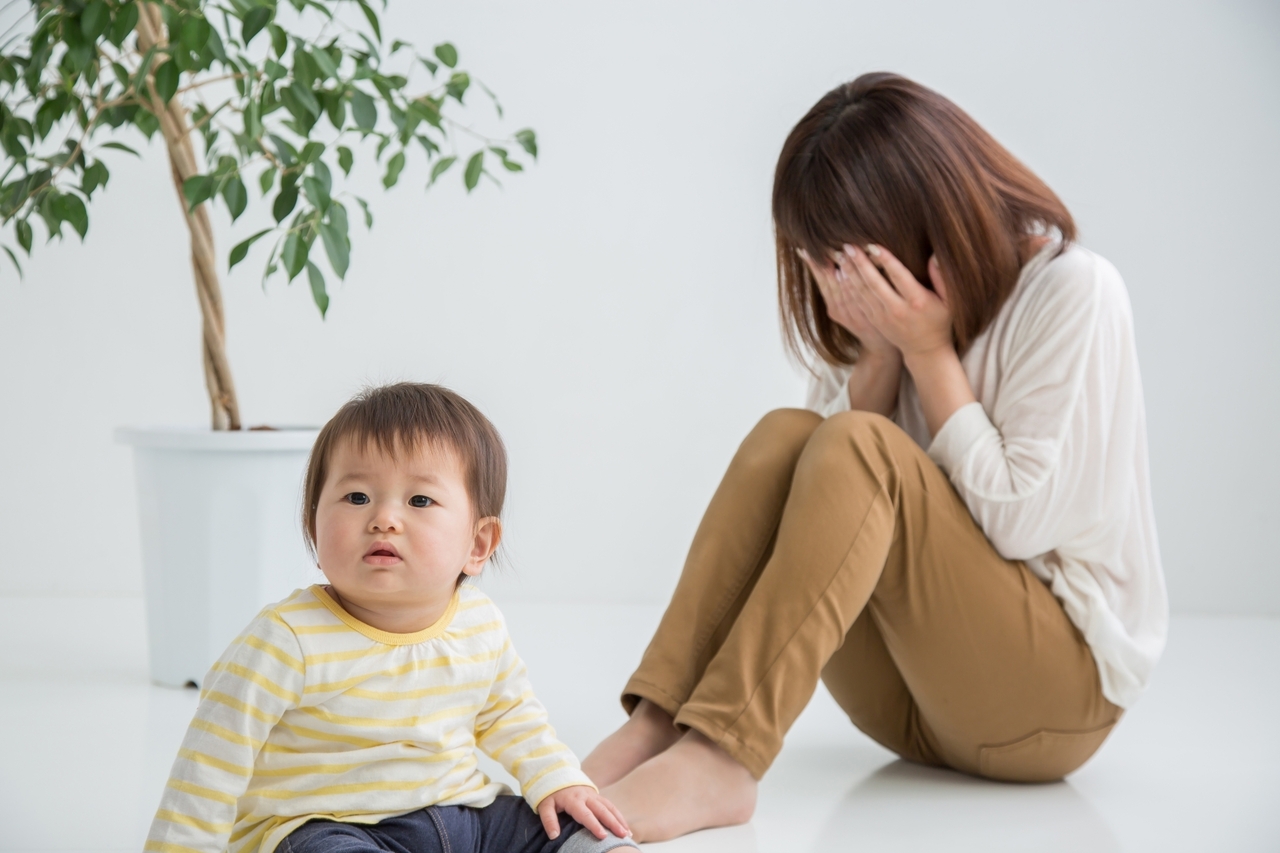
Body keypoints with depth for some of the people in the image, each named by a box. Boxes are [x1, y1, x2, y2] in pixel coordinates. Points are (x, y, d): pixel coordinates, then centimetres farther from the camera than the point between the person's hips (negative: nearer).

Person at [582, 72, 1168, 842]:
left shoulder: (1073, 291, -11)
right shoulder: (899, 311, 7)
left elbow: (1019, 520, -17)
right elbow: (840, 506, -3)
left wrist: (929, 350, -16)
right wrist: (881, 352, -15)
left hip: (1063, 681, -5)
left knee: (853, 451, -28)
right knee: (785, 437, -19)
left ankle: (717, 758, -39)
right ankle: (657, 728, -31)